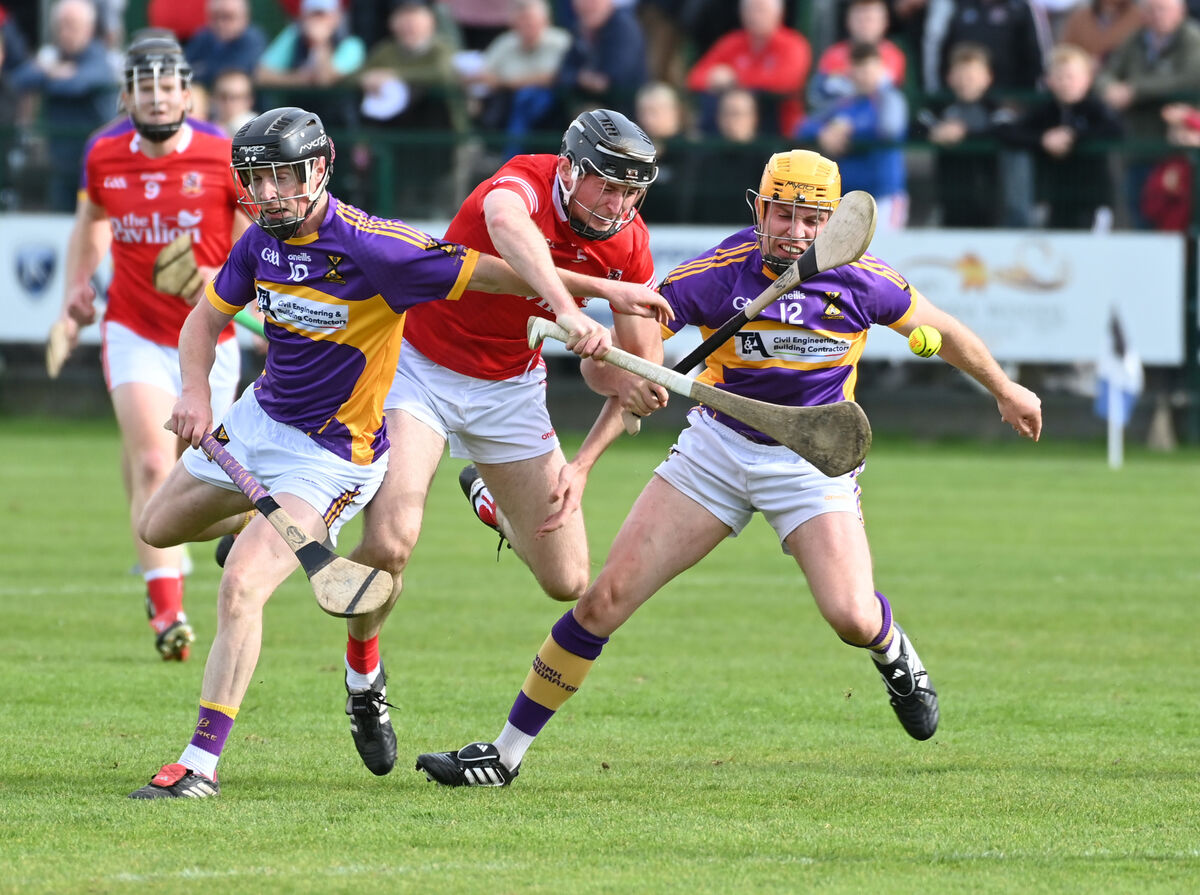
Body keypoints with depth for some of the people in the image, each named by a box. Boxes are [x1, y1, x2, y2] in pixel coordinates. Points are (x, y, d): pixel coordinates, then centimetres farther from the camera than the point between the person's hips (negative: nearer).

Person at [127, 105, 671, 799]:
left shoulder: (370, 247, -26)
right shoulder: (264, 241, -5)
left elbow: (495, 272, -25)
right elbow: (207, 319, 9)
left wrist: (573, 309, -37)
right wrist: (196, 392, -8)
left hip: (330, 452, -8)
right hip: (260, 416, 8)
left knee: (240, 587, -21)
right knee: (160, 530, 23)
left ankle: (201, 764, -17)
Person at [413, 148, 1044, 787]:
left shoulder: (856, 280, -13)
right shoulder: (717, 275, -16)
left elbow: (940, 328, 5)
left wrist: (1005, 390, 17)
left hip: (813, 461, 0)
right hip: (718, 447, 0)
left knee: (852, 619, -21)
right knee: (605, 598, -8)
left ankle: (893, 653, 21)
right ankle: (505, 753, 3)